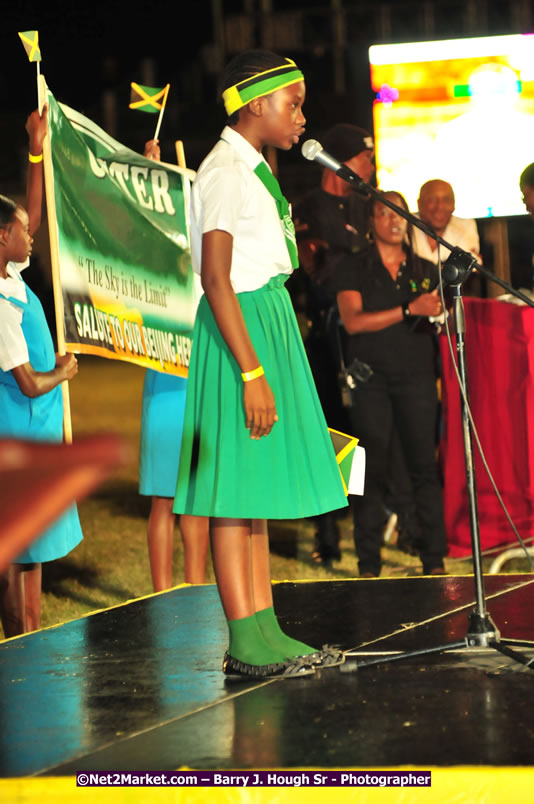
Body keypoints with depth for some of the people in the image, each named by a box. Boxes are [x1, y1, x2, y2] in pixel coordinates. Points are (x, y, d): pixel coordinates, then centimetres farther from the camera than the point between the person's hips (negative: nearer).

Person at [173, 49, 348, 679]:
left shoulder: (251, 171, 18)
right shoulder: (225, 173, -13)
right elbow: (217, 279, -19)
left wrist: (267, 361, 17)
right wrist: (252, 372, -23)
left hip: (268, 321, 10)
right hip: (241, 328, -10)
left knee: (257, 488, 10)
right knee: (236, 488, -8)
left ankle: (263, 634, 12)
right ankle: (247, 645, -8)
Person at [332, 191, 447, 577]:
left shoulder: (425, 270, 16)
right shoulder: (353, 270, 5)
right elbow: (353, 321, -9)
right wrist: (410, 310, -14)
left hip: (417, 375, 2)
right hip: (371, 376, -2)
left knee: (425, 465, -4)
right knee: (372, 469, -3)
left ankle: (434, 559, 0)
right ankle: (369, 564, 2)